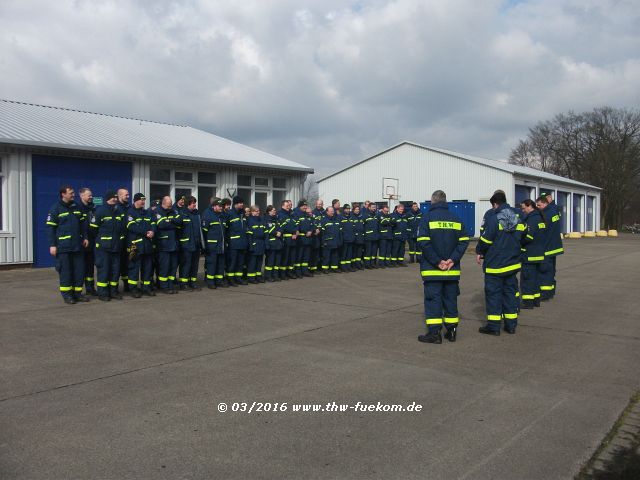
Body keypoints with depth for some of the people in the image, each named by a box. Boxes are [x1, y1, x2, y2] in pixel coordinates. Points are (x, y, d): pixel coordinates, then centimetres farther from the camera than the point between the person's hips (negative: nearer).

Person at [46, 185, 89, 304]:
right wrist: (52, 245, -11)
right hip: (63, 246, -6)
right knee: (65, 271, -1)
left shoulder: (76, 207, 13)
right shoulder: (56, 208, -5)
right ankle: (66, 294, 9)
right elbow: (50, 227, -7)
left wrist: (85, 237, 10)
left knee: (79, 270, 7)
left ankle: (77, 293, 17)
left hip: (78, 245, 6)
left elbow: (82, 223, 20)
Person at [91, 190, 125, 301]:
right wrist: (100, 238, 2)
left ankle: (113, 291, 18)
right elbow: (94, 227, -6)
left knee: (115, 269, 9)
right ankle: (102, 293, 4)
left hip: (117, 245, 6)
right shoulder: (100, 210, -7)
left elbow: (123, 227, 17)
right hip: (104, 246, -5)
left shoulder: (120, 210, 10)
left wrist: (121, 238, 11)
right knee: (103, 269, -3)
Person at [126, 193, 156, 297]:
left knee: (148, 266, 9)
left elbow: (153, 224, 9)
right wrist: (146, 232, -16)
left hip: (148, 244, 6)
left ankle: (146, 287, 17)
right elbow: (132, 227, -15)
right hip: (135, 245, -6)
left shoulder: (148, 213, 19)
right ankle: (133, 289, 2)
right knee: (134, 267, -3)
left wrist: (152, 232, -13)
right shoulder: (130, 213, -3)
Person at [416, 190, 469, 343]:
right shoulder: (456, 219, 8)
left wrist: (437, 261, -13)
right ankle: (452, 331, 19)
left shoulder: (427, 218, -6)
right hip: (452, 270, 4)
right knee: (450, 299, 13)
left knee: (433, 299, 1)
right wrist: (453, 259, -7)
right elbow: (464, 242, 0)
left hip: (432, 269, -4)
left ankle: (434, 332, 0)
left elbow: (423, 243, -16)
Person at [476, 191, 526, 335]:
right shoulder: (518, 218, 7)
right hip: (512, 263, 6)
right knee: (510, 292, 13)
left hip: (495, 264, -6)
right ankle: (511, 324, 16)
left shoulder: (493, 218, -14)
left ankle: (493, 326, 2)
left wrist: (479, 252, 1)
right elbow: (523, 238, 14)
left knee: (493, 293, 0)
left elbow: (486, 239, -15)